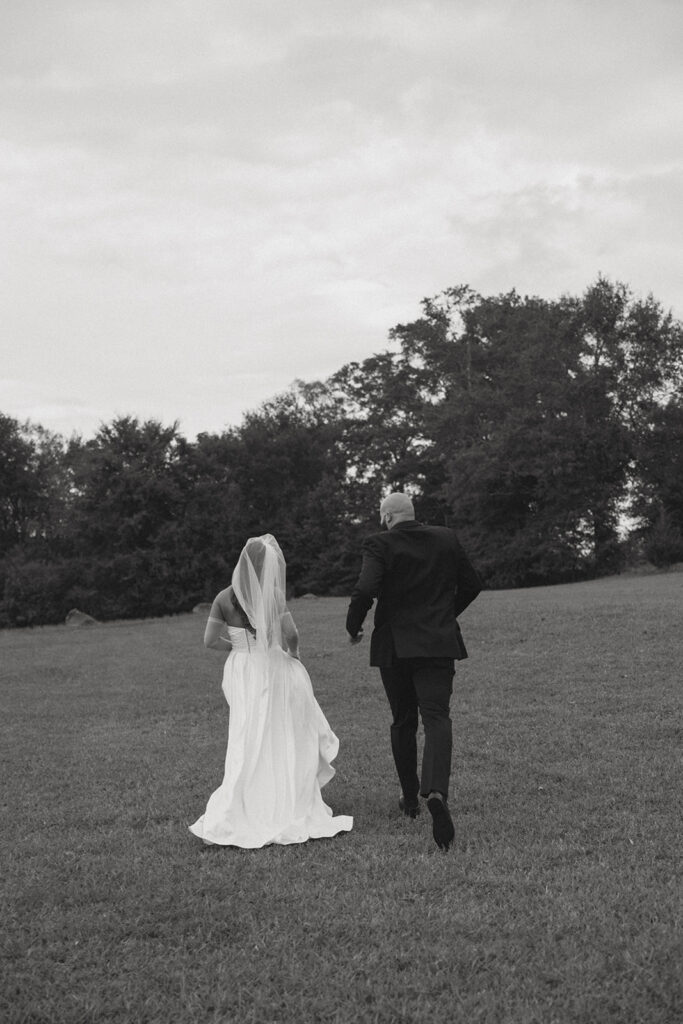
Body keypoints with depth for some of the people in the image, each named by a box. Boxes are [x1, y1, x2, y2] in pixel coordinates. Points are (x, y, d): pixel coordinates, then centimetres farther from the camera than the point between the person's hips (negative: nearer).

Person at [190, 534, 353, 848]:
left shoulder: (224, 598, -1)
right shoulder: (271, 596, -13)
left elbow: (211, 640, -3)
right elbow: (290, 634, -20)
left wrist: (238, 645, 11)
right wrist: (293, 654, -1)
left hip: (239, 671, 4)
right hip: (271, 669, -4)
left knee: (249, 741, 15)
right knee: (281, 741, 9)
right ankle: (289, 809, 14)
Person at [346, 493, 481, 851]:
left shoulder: (380, 544, -7)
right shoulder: (446, 539, 6)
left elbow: (365, 590, -20)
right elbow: (471, 584, 12)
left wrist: (353, 627, -3)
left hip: (395, 645, -1)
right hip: (438, 643, 1)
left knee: (403, 721, 15)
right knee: (436, 717, -6)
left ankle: (410, 798, 26)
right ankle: (436, 792, -30)